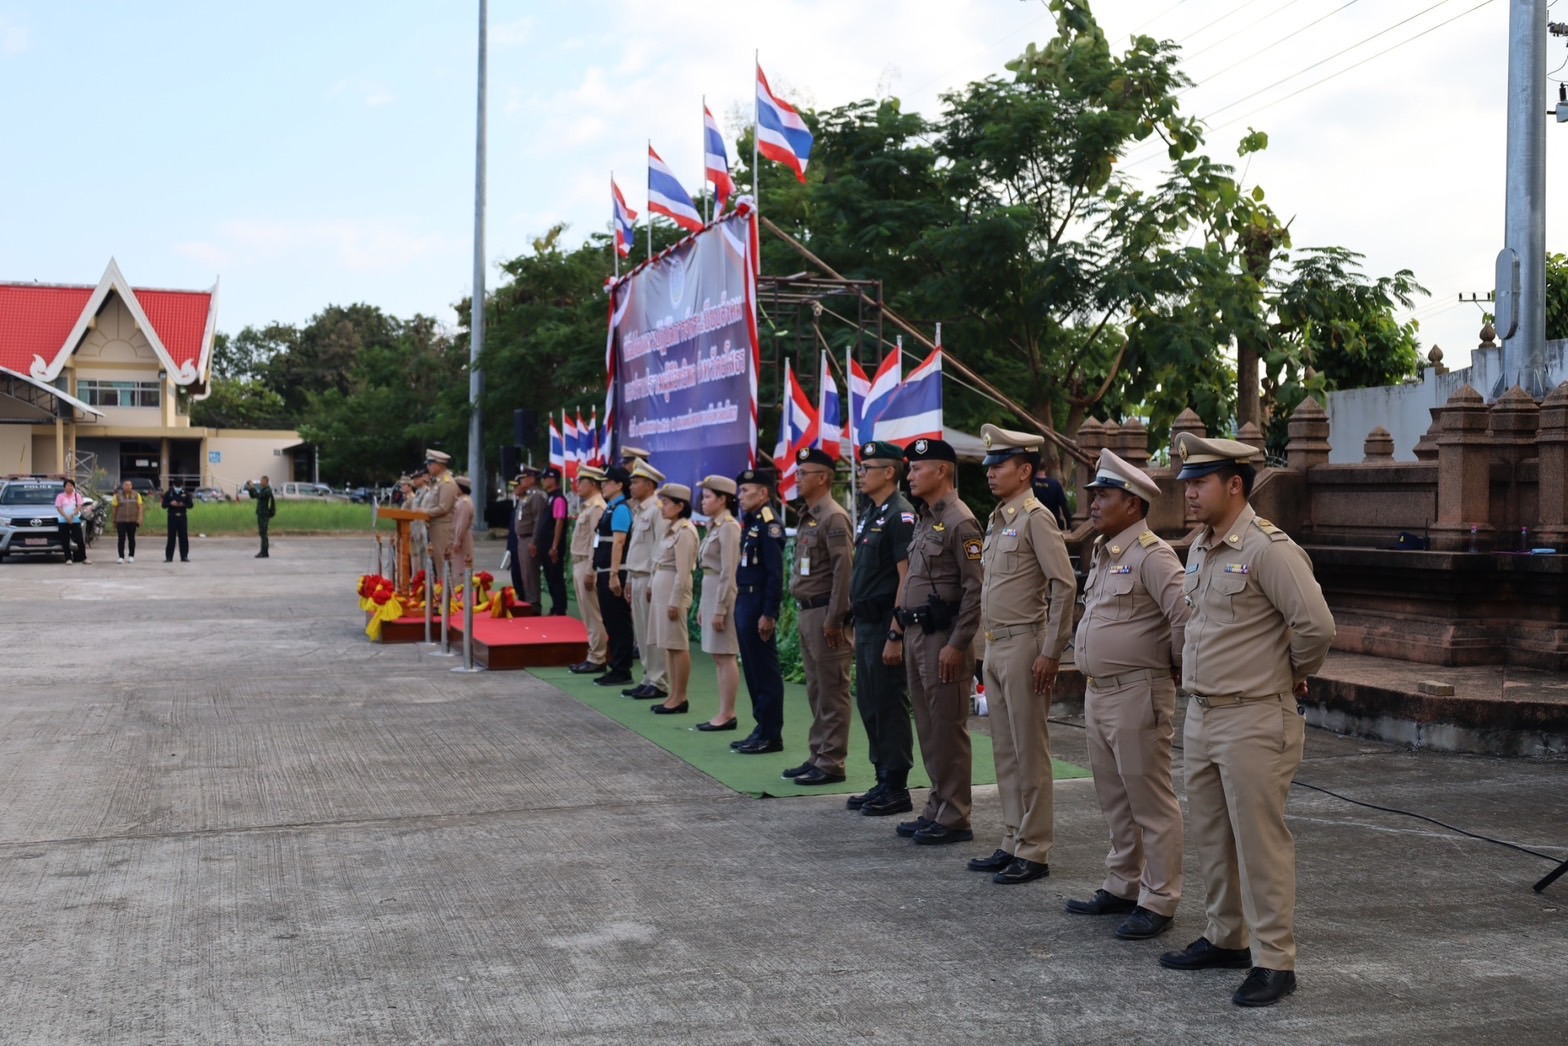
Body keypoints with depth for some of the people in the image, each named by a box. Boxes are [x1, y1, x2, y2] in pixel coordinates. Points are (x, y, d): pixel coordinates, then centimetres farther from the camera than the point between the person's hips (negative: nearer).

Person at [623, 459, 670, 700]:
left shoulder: (658, 510, -13)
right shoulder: (639, 511, 16)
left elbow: (660, 549, -17)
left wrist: (653, 582, -19)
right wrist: (630, 579, 17)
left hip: (649, 578, -9)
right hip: (637, 578, 9)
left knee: (654, 633, -5)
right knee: (641, 633, 12)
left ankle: (659, 683, -1)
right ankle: (649, 679, 18)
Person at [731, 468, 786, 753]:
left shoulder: (769, 524, -14)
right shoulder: (750, 523, 15)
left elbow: (775, 574, -19)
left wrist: (768, 614, -22)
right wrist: (741, 605, 17)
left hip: (759, 605, -10)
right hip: (744, 602, 10)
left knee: (765, 672, -3)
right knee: (752, 670, 13)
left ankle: (771, 735, 3)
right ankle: (762, 729, 21)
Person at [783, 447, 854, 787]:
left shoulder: (834, 517, -13)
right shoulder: (807, 517, 16)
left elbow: (844, 570, -19)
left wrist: (833, 619, -21)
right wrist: (802, 612, 17)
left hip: (824, 612, -10)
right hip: (806, 612, 10)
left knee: (832, 691, -3)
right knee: (815, 690, 14)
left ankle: (831, 763, 1)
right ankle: (817, 756, 21)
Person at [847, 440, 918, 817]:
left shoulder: (900, 515, -14)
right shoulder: (871, 514, 15)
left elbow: (907, 578, -19)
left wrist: (896, 635, -22)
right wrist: (858, 625, 18)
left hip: (885, 624, -10)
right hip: (866, 623, 10)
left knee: (889, 705, -4)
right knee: (869, 704, 13)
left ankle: (897, 789, 4)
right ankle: (883, 782, 22)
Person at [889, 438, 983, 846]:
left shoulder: (960, 522, -14)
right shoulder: (924, 520, 16)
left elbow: (975, 589, -18)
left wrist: (957, 645, -20)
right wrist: (903, 628, 17)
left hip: (943, 638, -10)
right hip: (917, 635, 10)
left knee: (948, 729, -4)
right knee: (928, 728, 14)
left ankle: (954, 819, 3)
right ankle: (937, 809, 22)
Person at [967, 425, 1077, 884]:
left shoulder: (1035, 517, -12)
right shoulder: (998, 520, 15)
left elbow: (1064, 586, -17)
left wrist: (1051, 653, -18)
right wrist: (988, 648, 17)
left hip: (1024, 646, -9)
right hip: (995, 646, 9)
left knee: (1029, 753, -2)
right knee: (1005, 752, 13)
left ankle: (1034, 852, 5)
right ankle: (1012, 843, 22)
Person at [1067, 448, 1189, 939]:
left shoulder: (1151, 556, -16)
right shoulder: (1102, 552, 13)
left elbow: (1188, 614, -26)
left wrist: (1175, 665, -12)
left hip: (1137, 695, -10)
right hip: (1098, 692, 10)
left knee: (1151, 804, -1)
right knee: (1115, 801, 18)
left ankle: (1158, 903, 7)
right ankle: (1122, 888, 29)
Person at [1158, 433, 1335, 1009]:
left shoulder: (1267, 548, -16)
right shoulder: (1199, 548, 11)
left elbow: (1316, 624, -20)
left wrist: (1294, 674, -5)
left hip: (1254, 719, -9)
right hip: (1201, 713, 9)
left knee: (1259, 840, -3)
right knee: (1211, 835, 17)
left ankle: (1273, 961, 6)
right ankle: (1225, 937, 31)